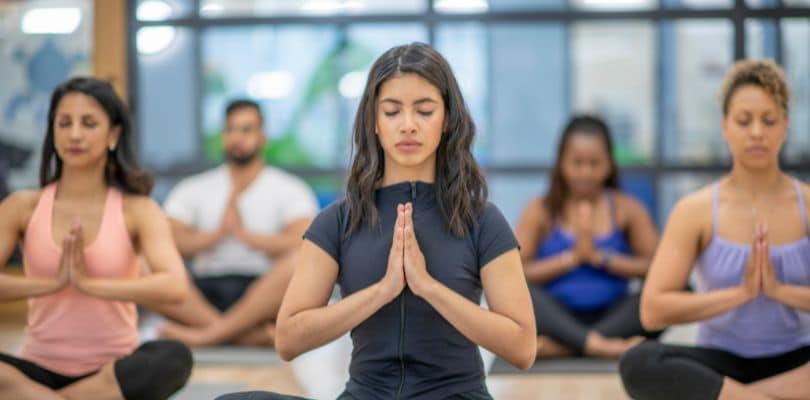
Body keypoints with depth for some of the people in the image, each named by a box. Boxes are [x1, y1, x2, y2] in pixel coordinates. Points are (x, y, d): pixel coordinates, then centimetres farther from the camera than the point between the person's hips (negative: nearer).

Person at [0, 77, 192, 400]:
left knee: (174, 358, -33)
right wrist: (52, 282, -20)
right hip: (41, 370, 0)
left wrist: (89, 283, -25)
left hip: (111, 372, 0)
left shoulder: (137, 211, -2)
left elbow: (174, 287, -19)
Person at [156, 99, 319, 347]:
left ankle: (208, 333, -33)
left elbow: (302, 243, -9)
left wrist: (244, 233, -10)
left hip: (263, 295, -2)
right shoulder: (192, 190, 16)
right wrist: (218, 234, -8)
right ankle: (254, 334, -35)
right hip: (205, 293, 2)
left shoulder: (291, 190, 9)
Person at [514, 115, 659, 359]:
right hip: (558, 318, -1)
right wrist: (571, 258, -12)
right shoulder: (541, 211, 5)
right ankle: (597, 344, -46)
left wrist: (601, 258, -11)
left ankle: (562, 347, -31)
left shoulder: (626, 209, 8)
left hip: (611, 317, 1)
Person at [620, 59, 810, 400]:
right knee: (639, 364, -34)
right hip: (722, 362, 0)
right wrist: (740, 293, -19)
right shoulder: (696, 210, -3)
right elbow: (652, 311, -11)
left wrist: (781, 291, -20)